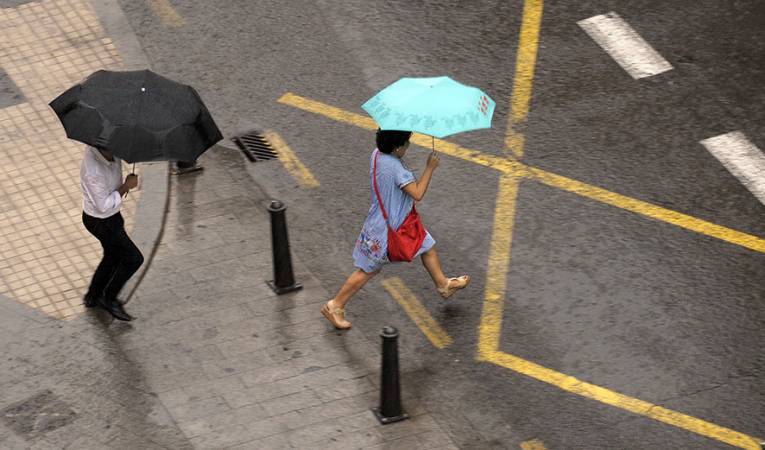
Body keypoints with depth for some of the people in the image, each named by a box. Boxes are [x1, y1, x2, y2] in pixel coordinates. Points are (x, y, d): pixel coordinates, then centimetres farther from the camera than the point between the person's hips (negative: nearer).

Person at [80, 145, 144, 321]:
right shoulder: (94, 171, -38)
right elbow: (103, 205, -28)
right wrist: (125, 187, -23)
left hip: (112, 215, 9)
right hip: (101, 223, -9)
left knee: (113, 256, 25)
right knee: (134, 259, 3)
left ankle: (92, 297, 43)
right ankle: (109, 298, 21)